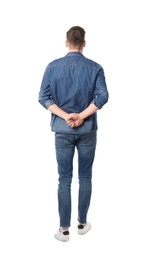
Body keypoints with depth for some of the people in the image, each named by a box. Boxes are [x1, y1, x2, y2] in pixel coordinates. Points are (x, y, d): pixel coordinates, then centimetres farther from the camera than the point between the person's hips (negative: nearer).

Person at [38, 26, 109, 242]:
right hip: (87, 130, 0)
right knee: (85, 178, 11)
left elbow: (43, 98, -7)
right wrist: (81, 116, -13)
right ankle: (82, 223, 24)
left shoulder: (53, 66, -1)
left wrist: (65, 116, -10)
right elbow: (102, 96, -13)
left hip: (63, 130, 0)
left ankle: (64, 228, 14)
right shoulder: (95, 67, -2)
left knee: (64, 179, 6)